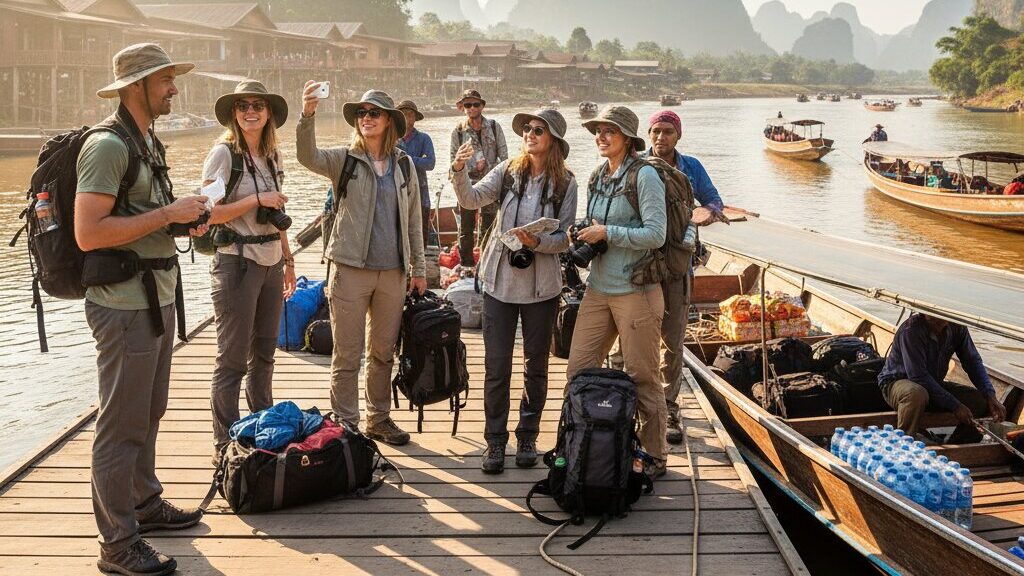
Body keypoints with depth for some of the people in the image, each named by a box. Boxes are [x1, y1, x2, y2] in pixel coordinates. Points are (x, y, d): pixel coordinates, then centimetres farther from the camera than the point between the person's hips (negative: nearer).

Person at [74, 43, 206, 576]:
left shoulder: (147, 142, 14)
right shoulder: (107, 145, -17)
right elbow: (88, 233, -24)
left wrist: (186, 221, 5)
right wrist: (168, 214, -21)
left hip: (157, 298, 10)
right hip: (125, 306, -10)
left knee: (148, 414, 21)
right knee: (122, 425, -1)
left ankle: (145, 503, 36)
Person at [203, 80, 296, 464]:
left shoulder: (272, 155, 11)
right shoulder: (223, 152, -9)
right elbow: (209, 213, -15)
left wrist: (288, 260, 16)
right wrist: (257, 199, -18)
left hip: (270, 263, 7)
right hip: (236, 262, -7)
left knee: (264, 352, 16)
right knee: (233, 358, -1)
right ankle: (225, 443, 11)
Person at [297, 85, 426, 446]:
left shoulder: (403, 164, 7)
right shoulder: (344, 160, -2)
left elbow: (413, 220, 11)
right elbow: (308, 157, -22)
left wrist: (418, 267, 10)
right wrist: (308, 115, -38)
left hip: (393, 271, 3)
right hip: (350, 269, -3)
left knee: (383, 352, 15)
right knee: (347, 355, 2)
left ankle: (378, 419, 29)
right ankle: (345, 426, 12)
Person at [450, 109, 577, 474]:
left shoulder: (565, 183, -3)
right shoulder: (507, 172, 0)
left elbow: (565, 238, -4)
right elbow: (471, 199, -13)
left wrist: (537, 242, -22)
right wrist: (460, 172, -31)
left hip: (541, 286, 0)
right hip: (500, 281, 0)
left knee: (536, 365, 12)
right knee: (496, 366, 4)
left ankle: (528, 437, 28)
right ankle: (495, 441, 16)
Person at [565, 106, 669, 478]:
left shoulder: (644, 175, -10)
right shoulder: (597, 177, 12)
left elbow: (656, 234, -16)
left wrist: (607, 233, -15)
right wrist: (586, 237, 3)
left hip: (635, 290, -7)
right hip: (598, 289, 7)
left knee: (642, 378, 3)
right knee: (578, 371, 8)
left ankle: (655, 457, 18)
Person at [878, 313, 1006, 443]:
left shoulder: (956, 327, -7)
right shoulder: (910, 330, -27)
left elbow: (973, 362, 1)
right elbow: (918, 376, -30)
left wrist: (990, 396, -13)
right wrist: (954, 405, -29)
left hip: (934, 384, 7)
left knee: (981, 400, -9)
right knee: (916, 394, -41)